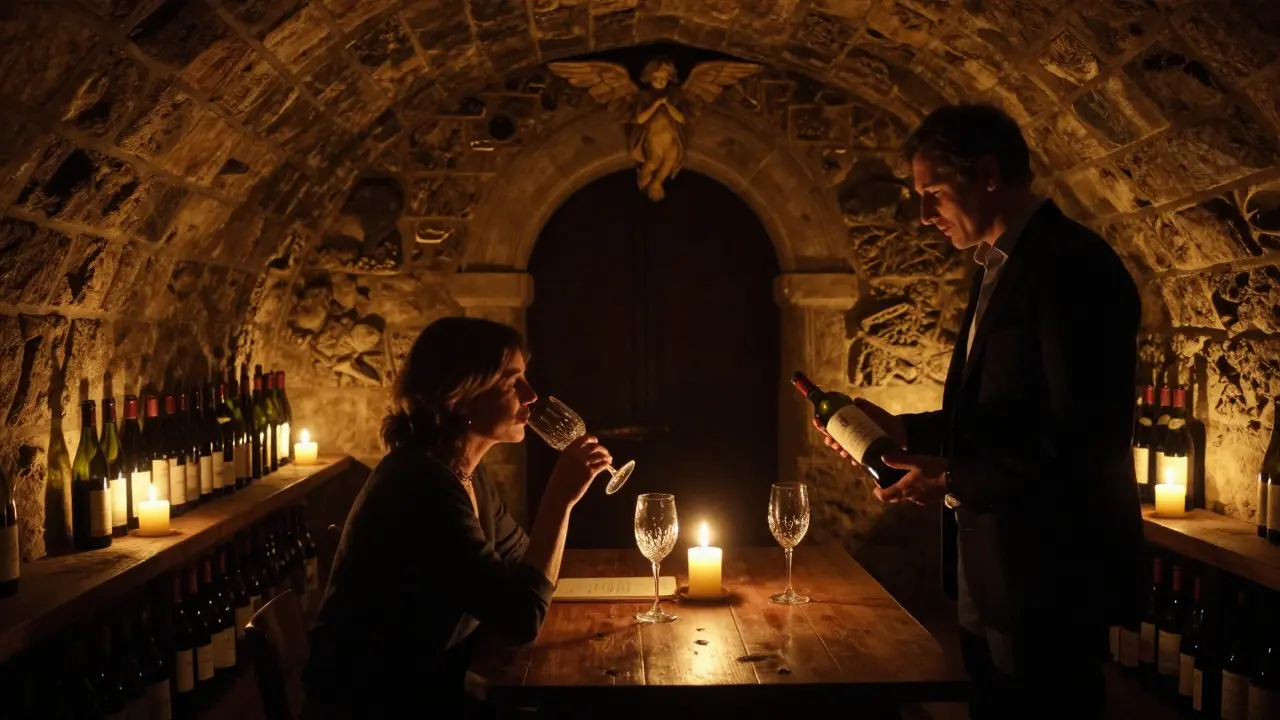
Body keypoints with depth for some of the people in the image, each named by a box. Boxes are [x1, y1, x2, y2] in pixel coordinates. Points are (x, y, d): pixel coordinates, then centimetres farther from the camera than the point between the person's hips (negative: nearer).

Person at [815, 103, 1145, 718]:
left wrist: (954, 481, -16)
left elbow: (1081, 440, -23)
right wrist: (902, 430, 5)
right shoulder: (998, 268, 13)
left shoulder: (1073, 264, -17)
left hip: (1050, 582, -9)